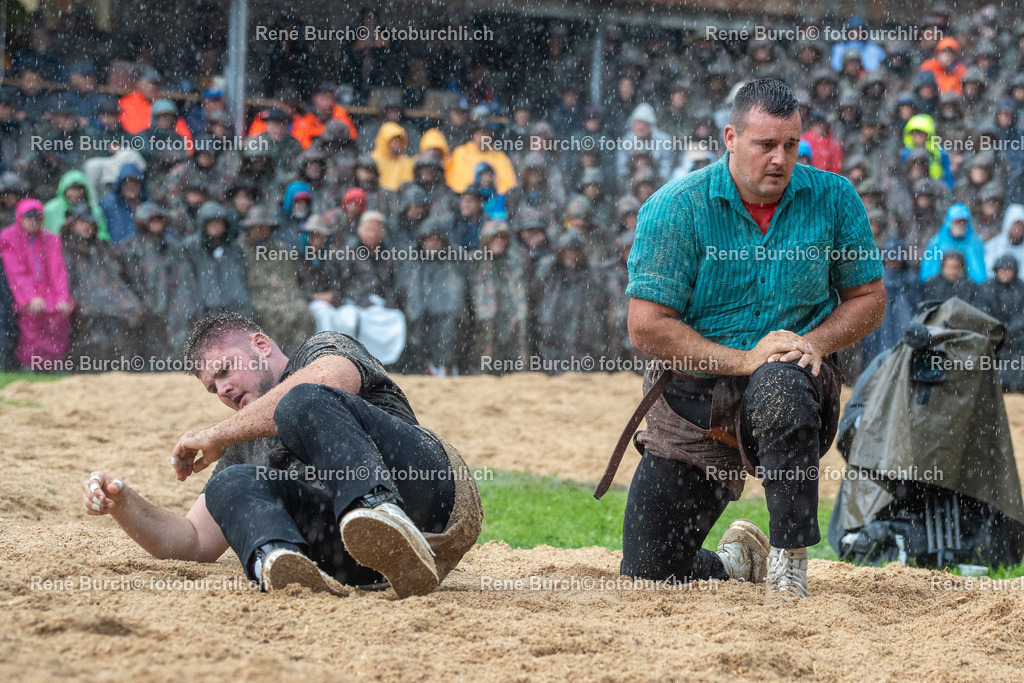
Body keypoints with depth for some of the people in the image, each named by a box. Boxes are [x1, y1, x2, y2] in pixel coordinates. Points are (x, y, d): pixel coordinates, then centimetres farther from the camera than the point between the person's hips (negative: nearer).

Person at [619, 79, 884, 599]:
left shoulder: (833, 200, -2)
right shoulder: (674, 209, -10)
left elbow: (868, 298, 7)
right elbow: (647, 326, -14)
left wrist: (816, 342, -13)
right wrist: (744, 360, -23)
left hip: (796, 378, 0)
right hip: (693, 394, 1)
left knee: (780, 383, -41)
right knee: (647, 573, -1)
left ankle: (788, 559, -26)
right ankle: (738, 560, 36)